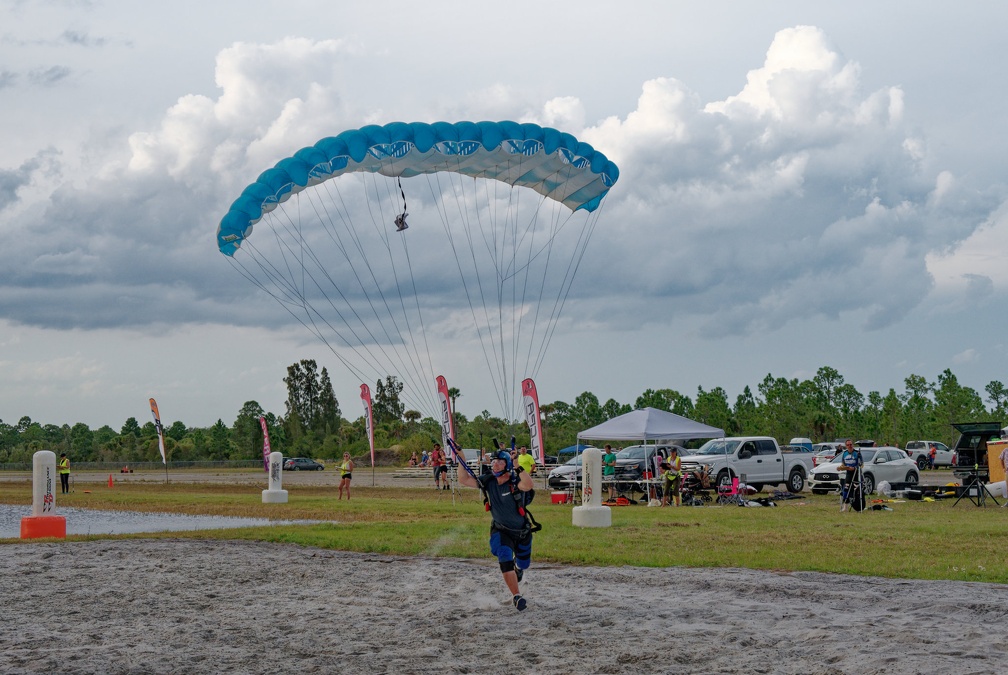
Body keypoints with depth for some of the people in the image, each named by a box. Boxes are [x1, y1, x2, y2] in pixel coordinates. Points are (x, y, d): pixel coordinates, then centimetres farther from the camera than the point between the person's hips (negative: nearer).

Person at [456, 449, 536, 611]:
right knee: (505, 561, -20)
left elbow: (528, 485, -50)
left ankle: (518, 566, 56)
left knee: (523, 564, 17)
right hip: (501, 530, 2)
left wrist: (518, 467, -61)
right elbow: (464, 480, -9)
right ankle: (516, 596, -13)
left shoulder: (515, 481, -26)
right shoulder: (488, 481, -11)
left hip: (522, 531, -2)